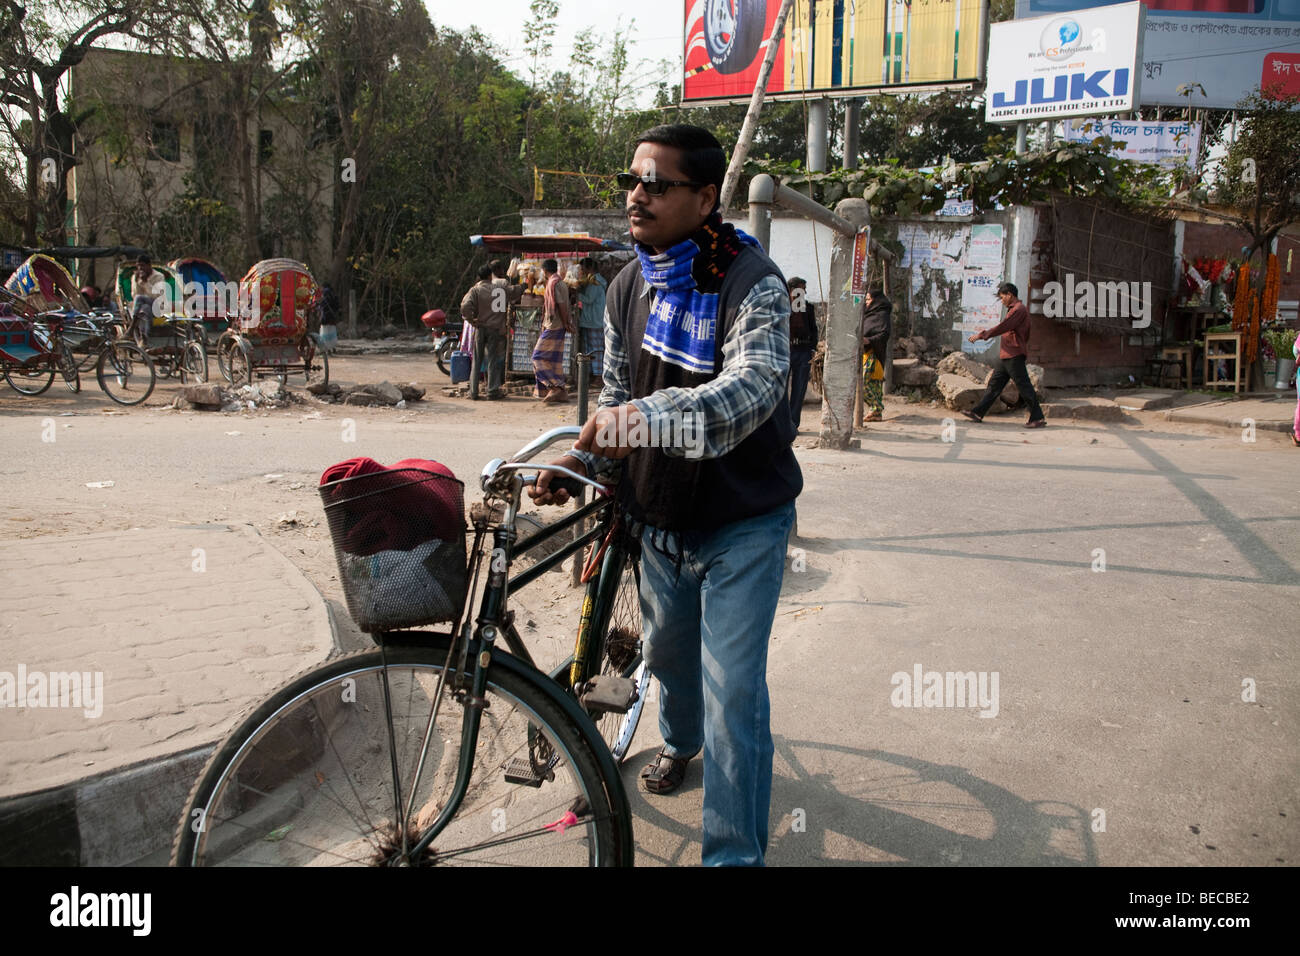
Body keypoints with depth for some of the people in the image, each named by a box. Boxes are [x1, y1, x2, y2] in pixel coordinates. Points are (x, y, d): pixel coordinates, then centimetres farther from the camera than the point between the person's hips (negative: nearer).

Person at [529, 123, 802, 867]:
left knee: (732, 690, -7)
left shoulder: (751, 281, -21)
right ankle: (681, 740, 57)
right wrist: (584, 457, -8)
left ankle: (736, 852, 9)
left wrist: (650, 415, -54)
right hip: (661, 516, 6)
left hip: (743, 520, -6)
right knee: (667, 649, 25)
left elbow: (753, 386, -38)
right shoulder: (629, 288, 1)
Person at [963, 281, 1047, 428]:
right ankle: (978, 413, 14)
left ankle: (1038, 419, -4)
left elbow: (1002, 327, -18)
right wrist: (986, 331, 21)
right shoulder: (1014, 309, 20)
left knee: (1024, 386, -8)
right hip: (1006, 355, 10)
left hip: (1014, 355, -10)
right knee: (994, 384, 11)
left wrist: (981, 335, -14)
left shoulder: (1019, 309, -13)